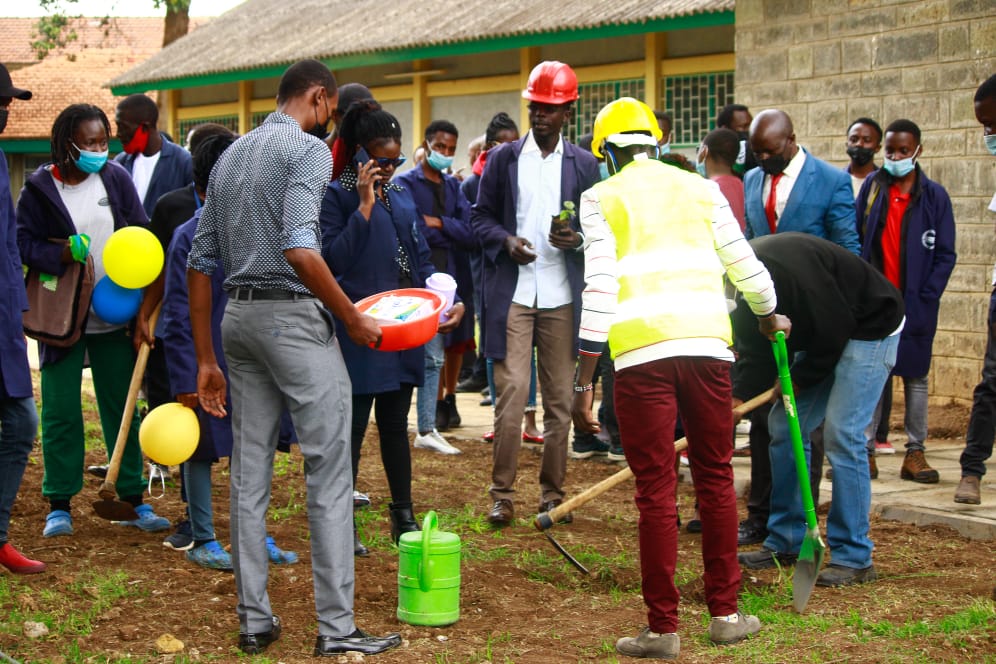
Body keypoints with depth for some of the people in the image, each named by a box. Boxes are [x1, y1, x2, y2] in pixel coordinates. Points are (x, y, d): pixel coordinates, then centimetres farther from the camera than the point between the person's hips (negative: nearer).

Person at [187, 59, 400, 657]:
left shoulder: (230, 157, 17)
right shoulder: (309, 149, -7)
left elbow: (201, 261, 15)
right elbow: (300, 251, -22)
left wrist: (207, 360, 17)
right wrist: (354, 319, -12)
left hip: (239, 316, 8)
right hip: (295, 316, -8)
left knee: (250, 474, 10)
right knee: (329, 473, -3)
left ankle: (255, 620, 14)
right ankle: (336, 628, -3)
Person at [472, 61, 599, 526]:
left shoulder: (584, 165, 8)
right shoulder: (503, 159, 8)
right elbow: (481, 217, 9)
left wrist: (577, 240, -10)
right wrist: (505, 240, -10)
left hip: (562, 297, 1)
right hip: (511, 292, -1)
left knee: (560, 398, 4)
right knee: (511, 392, -8)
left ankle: (552, 492, 13)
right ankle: (502, 493, -1)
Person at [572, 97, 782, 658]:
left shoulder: (602, 198, 6)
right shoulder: (701, 188, 14)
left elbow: (600, 290, -3)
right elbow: (743, 263, 16)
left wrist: (583, 382, -2)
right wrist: (770, 317, 37)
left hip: (641, 353, -2)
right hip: (707, 342, 3)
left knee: (656, 491, 2)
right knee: (716, 479, 14)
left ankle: (663, 628, 6)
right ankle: (726, 613, 20)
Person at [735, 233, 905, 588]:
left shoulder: (782, 265, -34)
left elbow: (833, 328, -27)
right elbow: (754, 350, -3)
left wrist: (798, 380, -14)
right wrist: (738, 395, -19)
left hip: (871, 328, -9)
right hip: (826, 335, 9)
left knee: (842, 434, -16)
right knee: (784, 426, 7)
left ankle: (854, 559, -10)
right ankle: (786, 543, 16)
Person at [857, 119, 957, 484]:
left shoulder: (934, 196, 0)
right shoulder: (871, 188, 4)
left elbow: (945, 255, 0)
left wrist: (925, 297, -10)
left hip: (915, 305, -1)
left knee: (916, 376, 6)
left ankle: (915, 452, 11)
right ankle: (864, 450, 6)